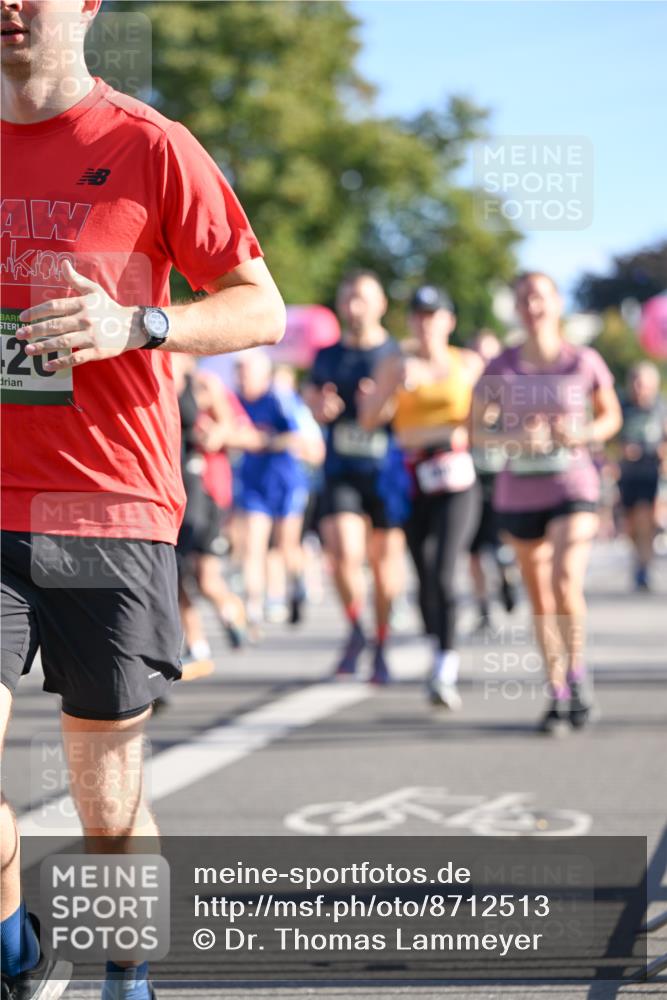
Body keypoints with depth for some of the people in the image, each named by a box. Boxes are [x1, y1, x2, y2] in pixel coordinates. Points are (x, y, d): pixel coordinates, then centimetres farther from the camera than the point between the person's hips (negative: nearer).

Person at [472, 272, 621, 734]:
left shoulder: (584, 362, -4)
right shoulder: (500, 368, -3)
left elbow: (612, 416, 9)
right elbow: (477, 430, 4)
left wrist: (584, 434, -12)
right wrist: (514, 440, -16)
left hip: (573, 489, -2)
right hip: (519, 496, 2)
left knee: (566, 582, -22)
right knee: (540, 598, 9)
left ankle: (576, 664, 3)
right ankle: (558, 694, 23)